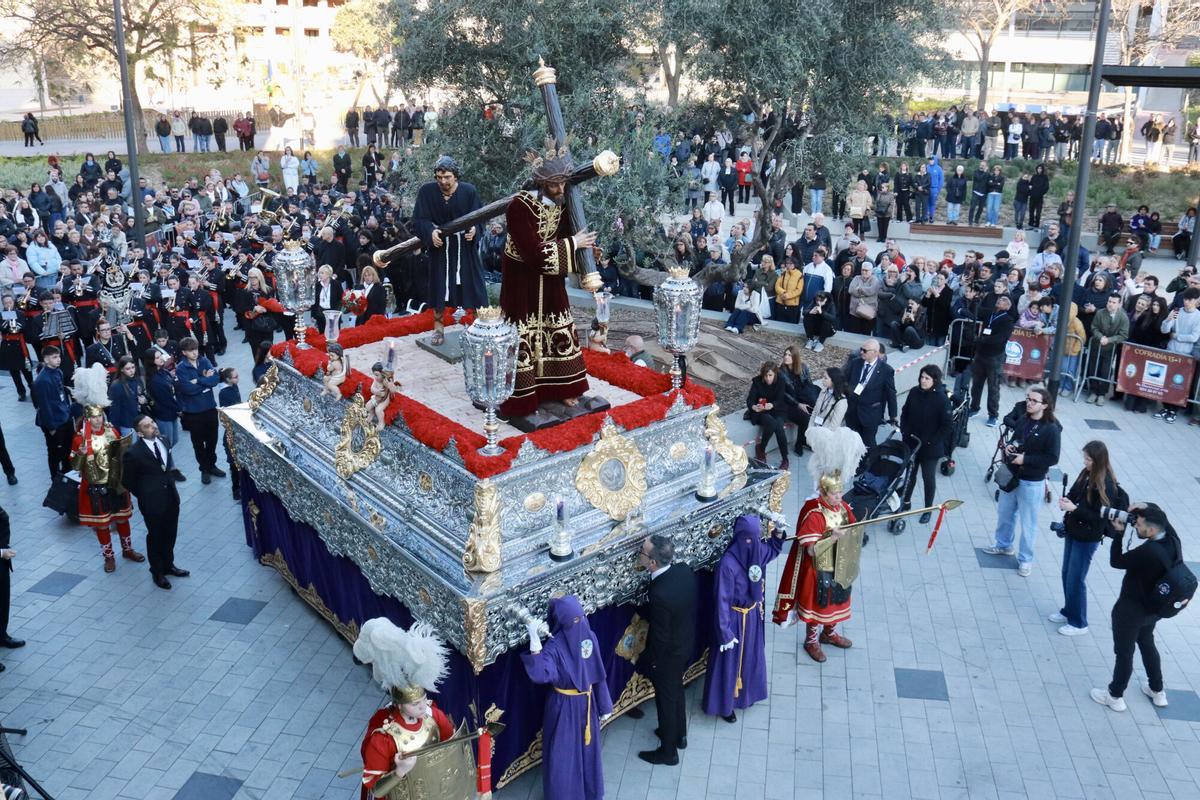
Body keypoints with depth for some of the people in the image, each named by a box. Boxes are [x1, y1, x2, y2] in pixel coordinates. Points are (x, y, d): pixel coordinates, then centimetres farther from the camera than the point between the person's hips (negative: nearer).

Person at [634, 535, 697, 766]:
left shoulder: (660, 594, -39)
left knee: (666, 700, 15)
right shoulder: (684, 569, -17)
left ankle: (668, 751, 37)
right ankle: (679, 735, 51)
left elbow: (660, 637, -26)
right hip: (687, 643, 7)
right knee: (677, 691, 29)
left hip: (669, 654, -7)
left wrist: (651, 663, -8)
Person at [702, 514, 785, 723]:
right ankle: (723, 704, 36)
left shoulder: (757, 551, -13)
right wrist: (725, 633, -20)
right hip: (735, 618, -7)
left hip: (753, 615, 7)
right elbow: (722, 601, -25)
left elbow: (773, 550, 14)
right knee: (729, 661, 14)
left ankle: (744, 693, 53)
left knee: (751, 657, 27)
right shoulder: (728, 564, -33)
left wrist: (778, 532, -5)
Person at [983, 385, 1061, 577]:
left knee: (1028, 522, 6)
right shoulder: (1022, 418, -2)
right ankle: (1003, 544, 44)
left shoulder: (1051, 429, -19)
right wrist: (1008, 446, -7)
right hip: (1010, 475, 6)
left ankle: (1025, 559, 22)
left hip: (1031, 482, -6)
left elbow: (1052, 459, -18)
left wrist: (1025, 459, -24)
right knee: (1004, 513, 22)